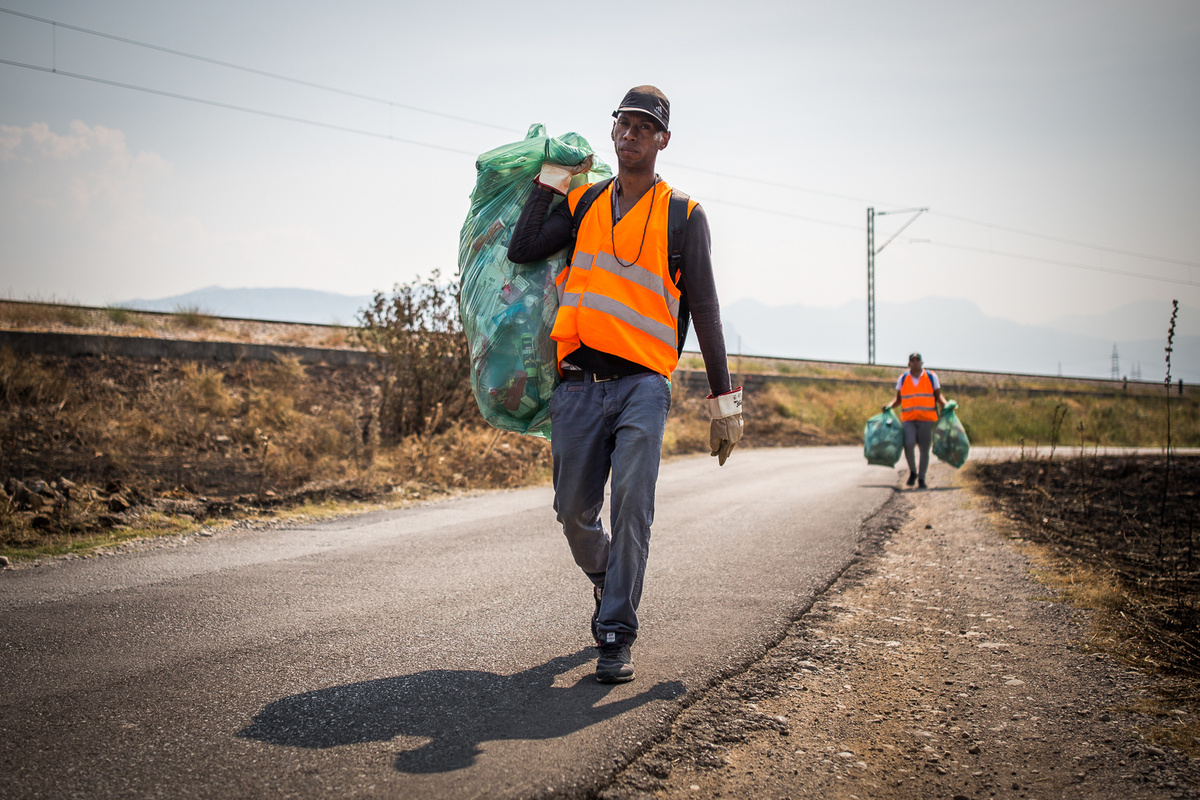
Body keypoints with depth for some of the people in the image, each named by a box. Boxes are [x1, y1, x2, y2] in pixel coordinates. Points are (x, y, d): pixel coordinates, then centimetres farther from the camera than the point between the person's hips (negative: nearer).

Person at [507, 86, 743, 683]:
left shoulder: (684, 215, 6)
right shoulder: (584, 205, 15)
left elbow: (704, 311, 5)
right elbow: (522, 250, 1)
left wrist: (724, 402, 1)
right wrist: (553, 179, 8)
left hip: (642, 384, -3)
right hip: (578, 386, 3)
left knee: (632, 504, -16)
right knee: (574, 512, 7)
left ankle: (616, 636, -7)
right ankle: (608, 582, 37)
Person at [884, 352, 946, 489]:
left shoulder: (931, 377, 6)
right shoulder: (903, 378, 9)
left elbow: (938, 396, 9)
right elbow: (898, 399, 15)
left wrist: (945, 405, -10)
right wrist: (889, 406, -3)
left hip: (926, 419, 0)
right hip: (908, 419, 0)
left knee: (924, 449, -2)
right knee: (908, 445, -18)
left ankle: (921, 479, 12)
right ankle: (912, 472, 6)